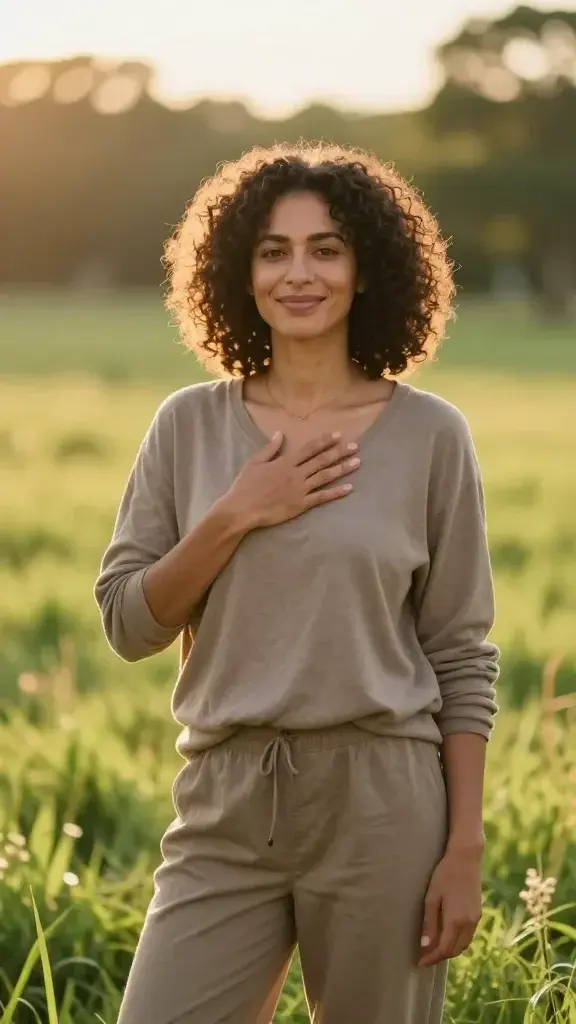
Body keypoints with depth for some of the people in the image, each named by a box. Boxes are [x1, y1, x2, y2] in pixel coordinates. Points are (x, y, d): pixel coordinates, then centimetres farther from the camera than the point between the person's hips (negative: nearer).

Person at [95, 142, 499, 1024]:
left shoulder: (430, 435, 0)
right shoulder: (191, 426, 6)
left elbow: (463, 656, 1)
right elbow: (127, 621, 4)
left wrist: (465, 849, -4)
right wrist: (236, 515, -10)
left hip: (383, 799, -2)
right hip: (227, 800, 2)